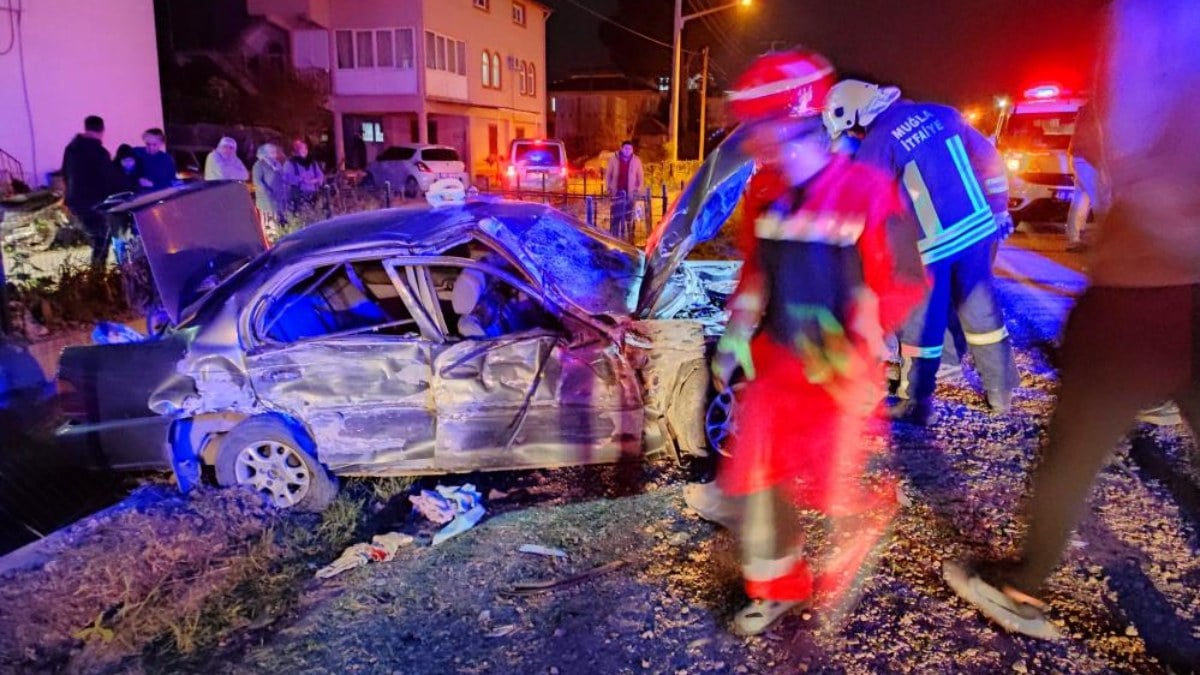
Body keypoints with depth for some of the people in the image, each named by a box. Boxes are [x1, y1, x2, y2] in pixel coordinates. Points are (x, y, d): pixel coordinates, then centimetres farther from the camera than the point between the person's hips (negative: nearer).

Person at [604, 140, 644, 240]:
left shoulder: (636, 160, 3)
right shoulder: (613, 159, 1)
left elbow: (640, 176, 8)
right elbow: (608, 174, 8)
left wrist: (639, 190, 0)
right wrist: (608, 188, 1)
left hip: (630, 193, 1)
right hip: (617, 192, -1)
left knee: (628, 216, 2)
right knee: (615, 216, -2)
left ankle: (627, 238, 8)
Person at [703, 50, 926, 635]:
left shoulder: (866, 191, -15)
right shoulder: (764, 192, 3)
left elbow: (904, 283, -10)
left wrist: (854, 346, -19)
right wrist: (735, 336, 5)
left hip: (840, 371, -5)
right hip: (776, 361, 6)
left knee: (828, 488, -1)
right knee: (750, 474, 6)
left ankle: (872, 508, 38)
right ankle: (775, 584, 29)